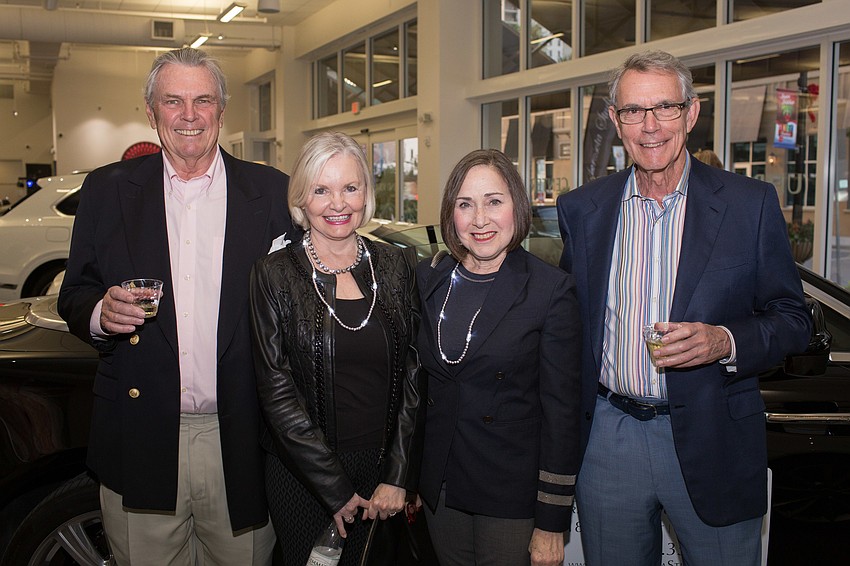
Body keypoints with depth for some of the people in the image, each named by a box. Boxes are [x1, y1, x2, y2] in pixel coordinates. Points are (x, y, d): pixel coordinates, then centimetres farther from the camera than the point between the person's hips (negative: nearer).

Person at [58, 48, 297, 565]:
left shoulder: (271, 192, 2)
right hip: (140, 442, 1)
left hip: (239, 445, 0)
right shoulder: (107, 190, 6)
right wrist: (100, 313, -13)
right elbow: (74, 296, 10)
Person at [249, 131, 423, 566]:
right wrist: (337, 489, -11)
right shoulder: (274, 275, -7)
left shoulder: (392, 266, 0)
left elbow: (411, 376, 0)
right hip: (301, 477, -2)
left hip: (384, 478, 2)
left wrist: (398, 477, -6)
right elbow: (277, 392, -10)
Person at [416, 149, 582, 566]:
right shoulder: (429, 279, 2)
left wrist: (552, 523, -12)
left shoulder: (551, 290, -13)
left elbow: (561, 410, -12)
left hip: (512, 499, -4)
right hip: (440, 488, 4)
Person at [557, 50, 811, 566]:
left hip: (713, 446, -2)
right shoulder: (582, 209, 3)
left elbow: (792, 320, 0)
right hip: (609, 439, 2)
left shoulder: (750, 204, -4)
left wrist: (724, 342, -21)